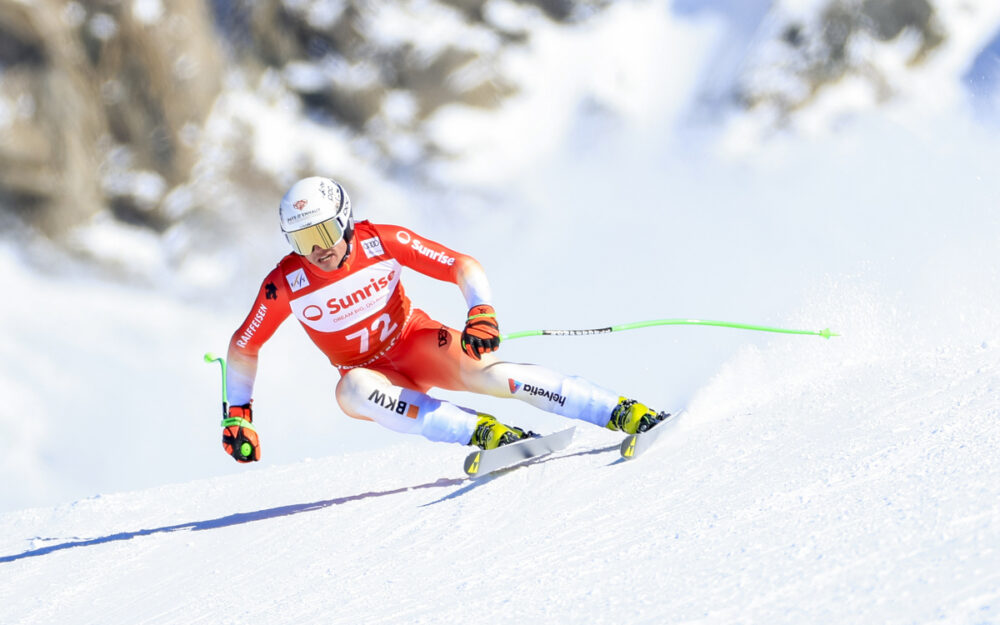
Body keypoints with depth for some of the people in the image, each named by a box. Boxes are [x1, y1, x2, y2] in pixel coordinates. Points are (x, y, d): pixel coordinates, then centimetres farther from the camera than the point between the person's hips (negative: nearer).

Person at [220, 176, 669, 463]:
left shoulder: (382, 242, -18)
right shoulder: (285, 285, -17)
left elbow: (463, 265, -16)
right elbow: (242, 348, -3)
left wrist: (482, 313, -33)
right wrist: (237, 416, -4)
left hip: (417, 342, -1)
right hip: (370, 371, 1)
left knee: (482, 371, -31)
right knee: (351, 391, -36)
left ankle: (626, 413, -34)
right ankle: (483, 432, -43)